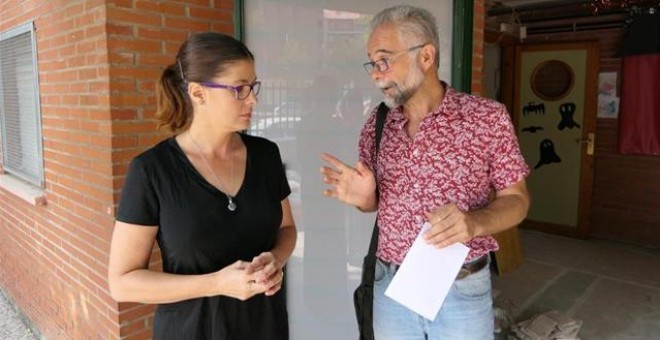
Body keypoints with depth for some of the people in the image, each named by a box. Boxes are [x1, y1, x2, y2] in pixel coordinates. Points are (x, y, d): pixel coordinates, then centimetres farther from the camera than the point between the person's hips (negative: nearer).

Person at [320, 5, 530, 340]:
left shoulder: (488, 116, -11)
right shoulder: (377, 124, -1)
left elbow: (516, 199, -5)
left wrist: (475, 223, -25)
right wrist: (363, 197, -15)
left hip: (462, 291, -2)